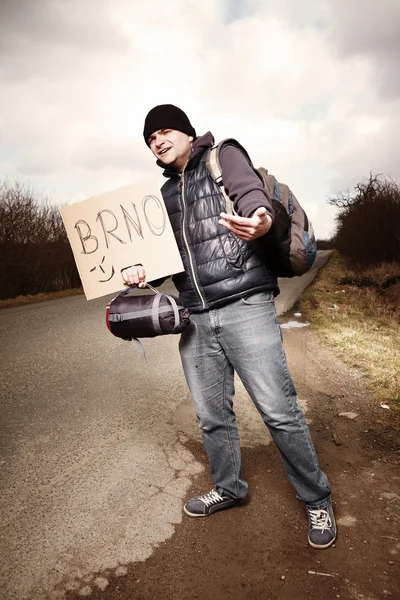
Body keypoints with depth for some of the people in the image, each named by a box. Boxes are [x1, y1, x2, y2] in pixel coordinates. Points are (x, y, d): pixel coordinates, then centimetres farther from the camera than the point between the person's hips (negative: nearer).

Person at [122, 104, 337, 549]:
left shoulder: (222, 156, 7)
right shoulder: (165, 194, 22)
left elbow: (250, 189, -13)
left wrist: (261, 217, -38)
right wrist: (141, 268, -1)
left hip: (245, 307, -5)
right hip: (195, 319, 6)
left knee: (279, 411, -2)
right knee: (211, 415, 13)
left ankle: (317, 500, 20)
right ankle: (228, 489, 36)